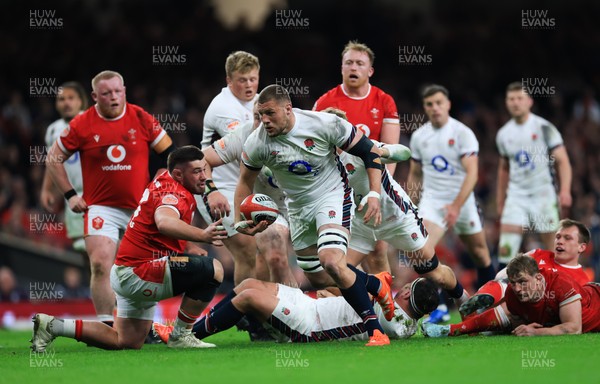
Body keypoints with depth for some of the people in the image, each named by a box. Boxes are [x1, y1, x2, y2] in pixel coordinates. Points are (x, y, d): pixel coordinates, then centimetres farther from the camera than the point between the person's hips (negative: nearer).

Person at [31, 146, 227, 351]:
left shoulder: (165, 181, 12)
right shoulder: (174, 193, -18)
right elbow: (164, 222, -43)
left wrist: (189, 246, 16)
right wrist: (202, 236, -55)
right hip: (140, 272, -11)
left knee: (127, 342, 18)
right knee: (213, 269, -19)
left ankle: (52, 326, 16)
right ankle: (181, 336, -9)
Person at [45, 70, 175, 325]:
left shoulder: (141, 119, -3)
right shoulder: (81, 125, -5)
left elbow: (170, 154, 5)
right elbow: (53, 159, 5)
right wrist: (70, 195, 0)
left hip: (140, 206, 2)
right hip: (101, 207, -2)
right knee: (100, 264, -16)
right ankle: (106, 326, -12)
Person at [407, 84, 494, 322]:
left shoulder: (463, 133, -11)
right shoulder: (418, 136, 2)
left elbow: (472, 174, -19)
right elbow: (414, 174, 14)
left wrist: (456, 206, -29)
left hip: (461, 202, -2)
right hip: (431, 201, 2)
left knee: (479, 253, 9)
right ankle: (439, 308, -17)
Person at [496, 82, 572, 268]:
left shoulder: (544, 128, -6)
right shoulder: (504, 134, 9)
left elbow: (562, 161, -8)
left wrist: (565, 190, -21)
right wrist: (500, 199, 22)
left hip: (543, 195, -4)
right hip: (516, 196, 4)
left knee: (553, 248, 0)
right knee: (506, 248, -9)